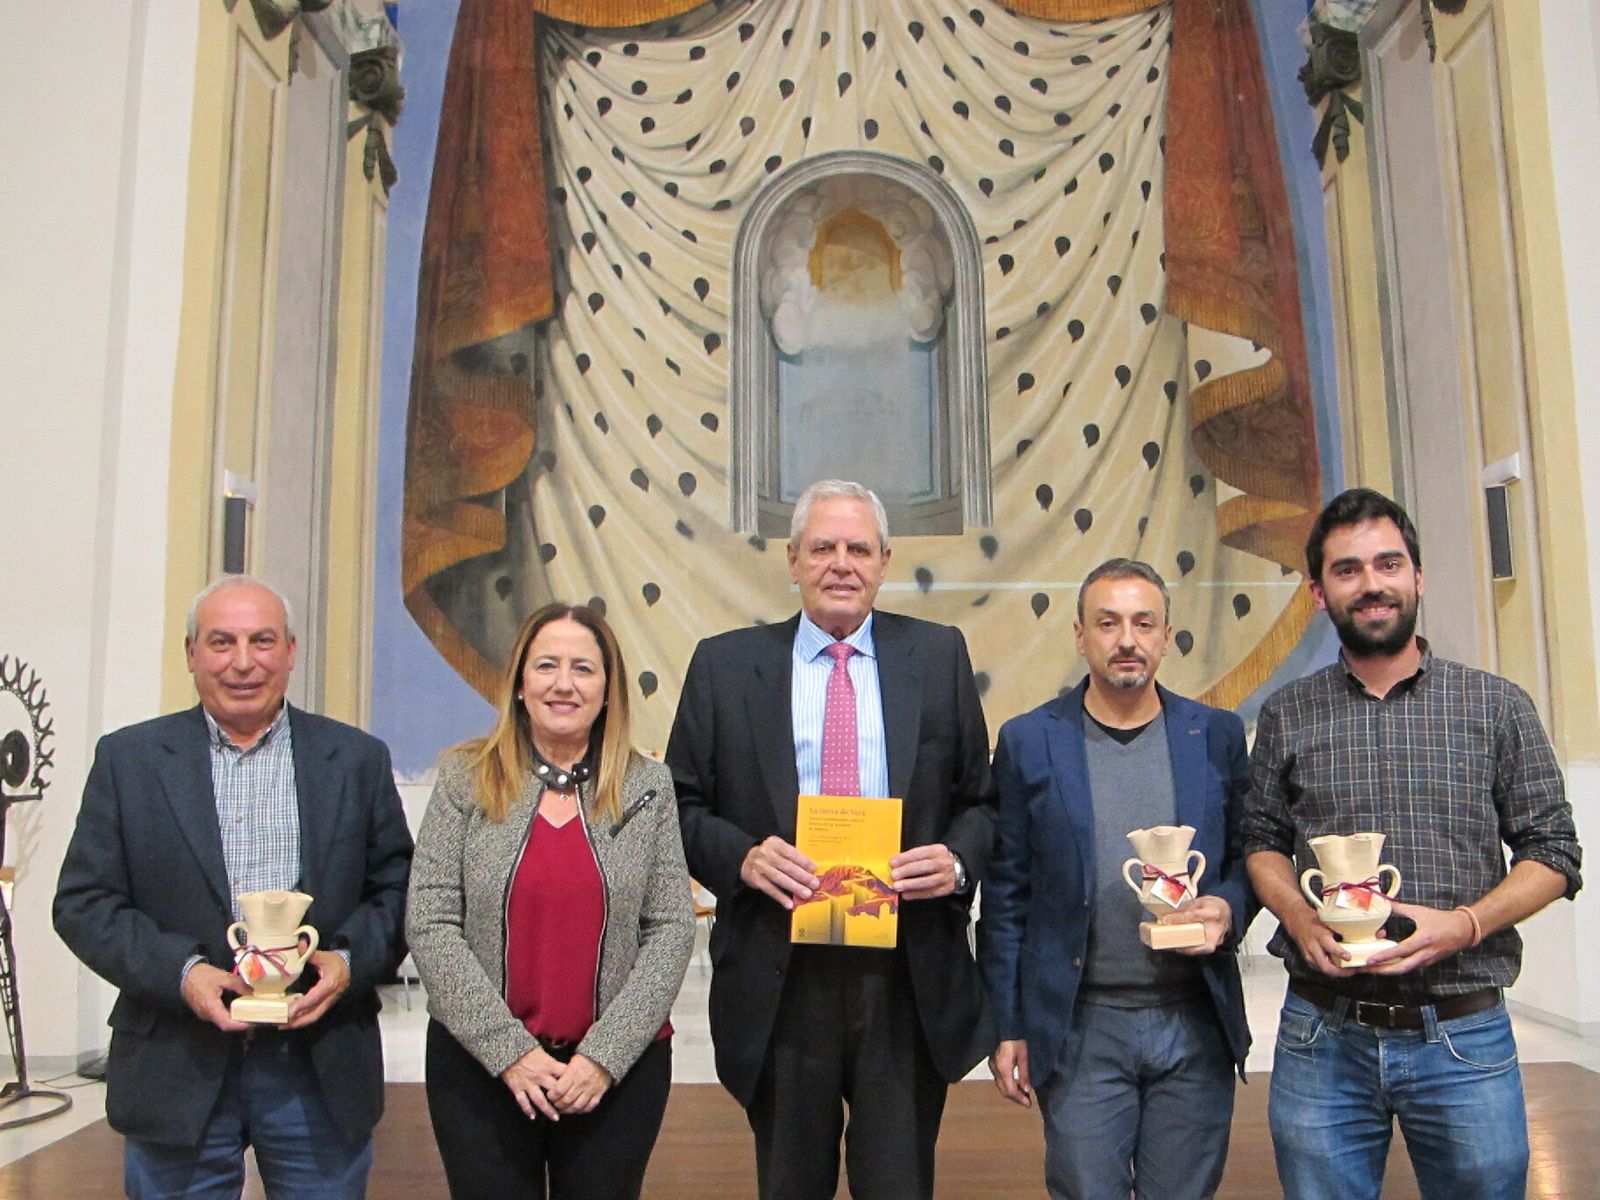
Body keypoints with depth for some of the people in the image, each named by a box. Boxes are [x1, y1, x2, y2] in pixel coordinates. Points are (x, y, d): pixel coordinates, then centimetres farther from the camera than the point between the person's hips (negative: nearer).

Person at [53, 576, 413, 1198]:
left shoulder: (357, 759, 5)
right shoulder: (127, 758, 4)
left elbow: (398, 888, 5)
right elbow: (84, 902, 1)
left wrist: (351, 961, -14)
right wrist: (180, 973, -14)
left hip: (322, 1072, 1)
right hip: (177, 1073, 0)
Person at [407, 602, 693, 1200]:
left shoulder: (648, 788, 2)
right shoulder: (465, 778, 0)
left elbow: (672, 929, -2)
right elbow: (429, 924, -5)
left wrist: (605, 1055, -10)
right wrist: (509, 1049, -11)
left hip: (618, 1071, 1)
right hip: (478, 1063, 0)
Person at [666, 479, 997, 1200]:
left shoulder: (940, 657, 5)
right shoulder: (724, 665, 3)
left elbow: (982, 800, 8)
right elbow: (682, 806, 4)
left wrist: (958, 861, -11)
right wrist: (742, 856, -14)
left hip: (909, 981, 0)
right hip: (778, 978, 0)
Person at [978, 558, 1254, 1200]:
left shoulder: (1216, 736, 4)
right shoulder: (1028, 742, -1)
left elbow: (1248, 857, 12)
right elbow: (1005, 896, 1)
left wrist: (1227, 908, -11)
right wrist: (1006, 1027, 0)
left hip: (1196, 1026, 2)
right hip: (1081, 1030, -2)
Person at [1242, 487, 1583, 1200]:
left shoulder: (1497, 706, 1)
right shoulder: (1285, 717, 4)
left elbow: (1552, 852, 3)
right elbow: (1262, 840, 10)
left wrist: (1465, 924, -14)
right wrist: (1300, 915, -9)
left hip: (1465, 1038, 0)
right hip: (1322, 1038, 1)